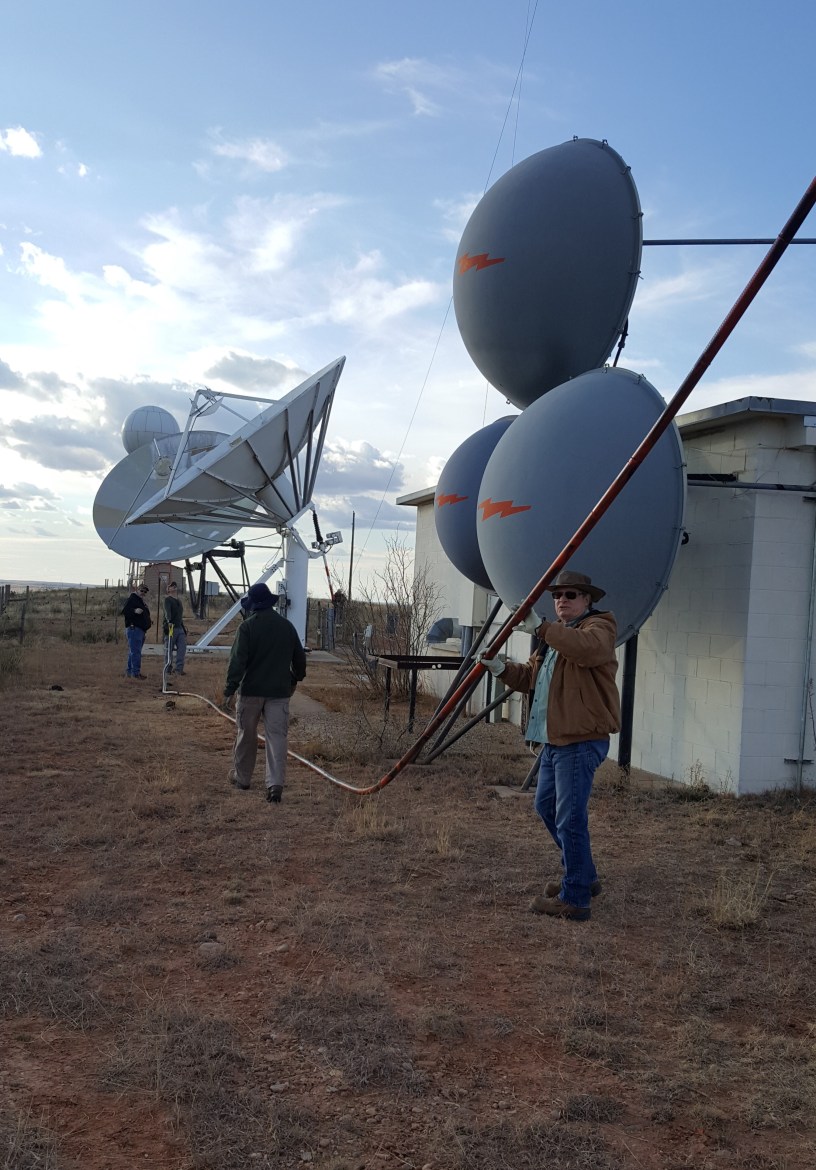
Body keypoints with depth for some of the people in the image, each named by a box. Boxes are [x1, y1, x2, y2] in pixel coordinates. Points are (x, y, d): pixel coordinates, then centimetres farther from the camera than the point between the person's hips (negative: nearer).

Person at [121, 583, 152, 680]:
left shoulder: (142, 602, 23)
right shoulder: (132, 599, -6)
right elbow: (124, 611, -17)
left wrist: (149, 622, 20)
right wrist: (134, 611, -31)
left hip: (141, 630, 10)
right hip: (133, 629, -10)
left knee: (133, 652, 13)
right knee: (136, 651, -13)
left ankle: (129, 671, 19)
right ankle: (136, 672, -15)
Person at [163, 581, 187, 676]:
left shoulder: (179, 601, 22)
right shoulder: (168, 600, -3)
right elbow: (167, 611, -21)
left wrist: (183, 625, 22)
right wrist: (169, 621, -36)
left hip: (180, 629, 7)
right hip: (170, 628, -7)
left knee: (182, 648, -4)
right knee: (169, 650, -1)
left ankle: (179, 668, -2)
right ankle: (168, 669, 7)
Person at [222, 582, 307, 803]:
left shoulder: (247, 627, -9)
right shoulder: (287, 627, 6)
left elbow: (237, 661, -14)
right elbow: (299, 658, 15)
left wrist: (230, 690, -13)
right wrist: (295, 679, 31)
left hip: (251, 690, -2)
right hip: (279, 691, 3)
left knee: (246, 735, 13)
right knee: (277, 737, 0)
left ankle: (241, 777, 27)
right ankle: (275, 784, -10)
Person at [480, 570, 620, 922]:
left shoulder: (598, 626, -8)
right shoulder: (555, 634, 21)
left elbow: (588, 649, -34)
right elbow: (530, 676, 20)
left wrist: (540, 628, -36)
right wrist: (502, 669, 1)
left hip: (581, 741, -10)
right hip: (555, 739, 10)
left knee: (569, 820, -7)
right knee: (546, 806, 20)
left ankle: (574, 899, 3)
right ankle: (583, 877, 35)